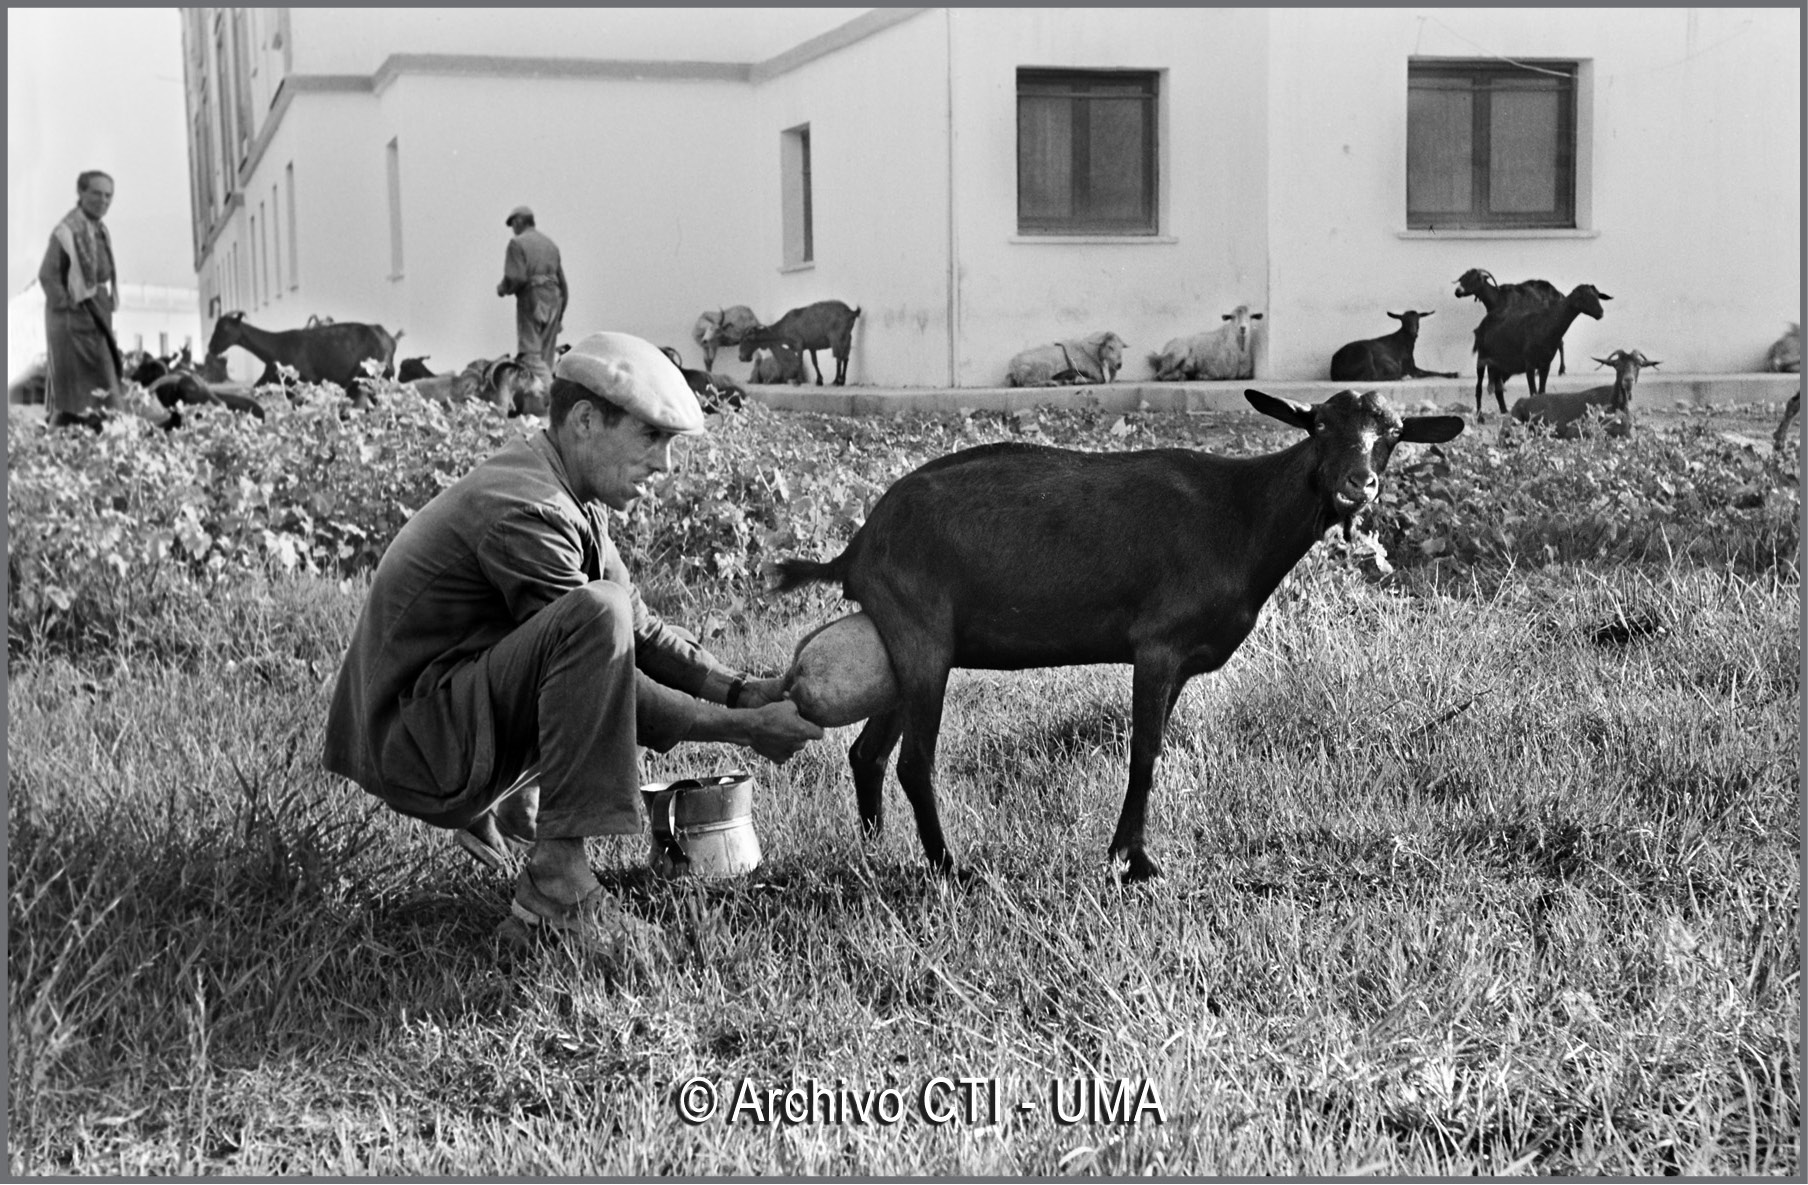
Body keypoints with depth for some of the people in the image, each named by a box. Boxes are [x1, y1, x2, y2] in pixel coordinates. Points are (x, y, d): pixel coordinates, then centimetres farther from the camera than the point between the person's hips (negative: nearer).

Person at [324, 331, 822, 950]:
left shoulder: (575, 499, 9)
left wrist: (744, 691, -1)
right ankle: (555, 878, -27)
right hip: (409, 747, -10)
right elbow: (604, 630, -21)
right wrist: (743, 728, -17)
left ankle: (498, 805, 19)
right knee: (596, 611, -29)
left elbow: (641, 633, 12)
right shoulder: (525, 513, -22)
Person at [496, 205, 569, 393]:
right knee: (545, 358, 8)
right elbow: (562, 281, 17)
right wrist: (559, 316, 21)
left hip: (531, 300, -7)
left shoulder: (518, 243, -4)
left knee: (531, 354, -11)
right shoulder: (551, 244, 18)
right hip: (554, 301, 7)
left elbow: (515, 278, -17)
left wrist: (503, 288, 5)